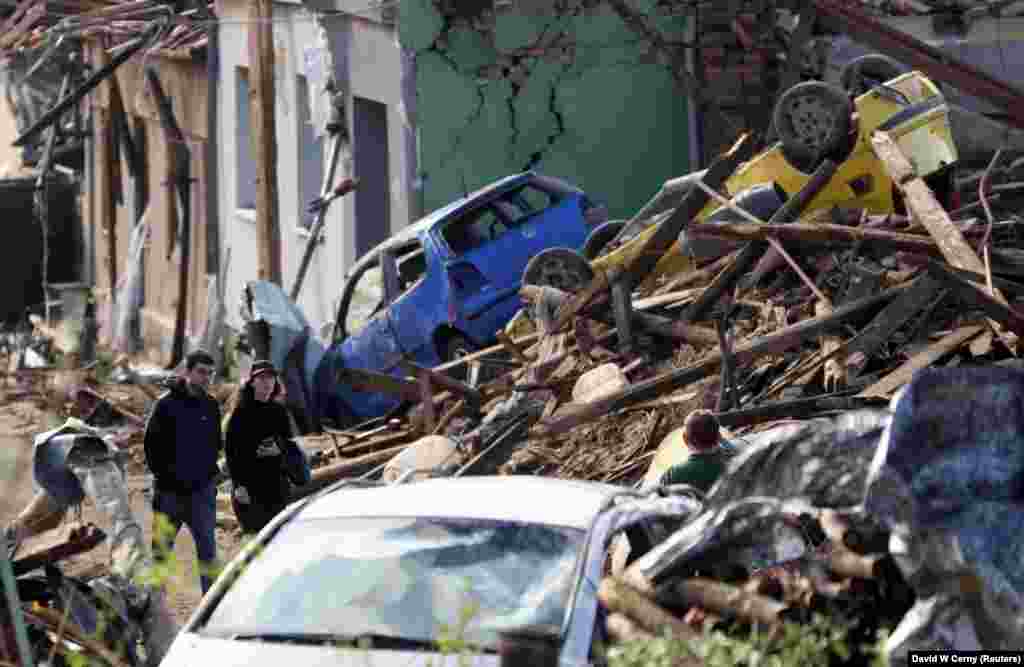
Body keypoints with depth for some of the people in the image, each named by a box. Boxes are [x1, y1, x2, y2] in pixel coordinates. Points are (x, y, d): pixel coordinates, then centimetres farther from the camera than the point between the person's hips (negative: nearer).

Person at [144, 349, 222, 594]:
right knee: (162, 548, 6)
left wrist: (211, 470, 7)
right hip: (170, 490, -3)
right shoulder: (167, 404, -5)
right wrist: (163, 475, -10)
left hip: (202, 490, 3)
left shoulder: (211, 406, 8)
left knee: (207, 548, 0)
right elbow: (152, 444, -5)